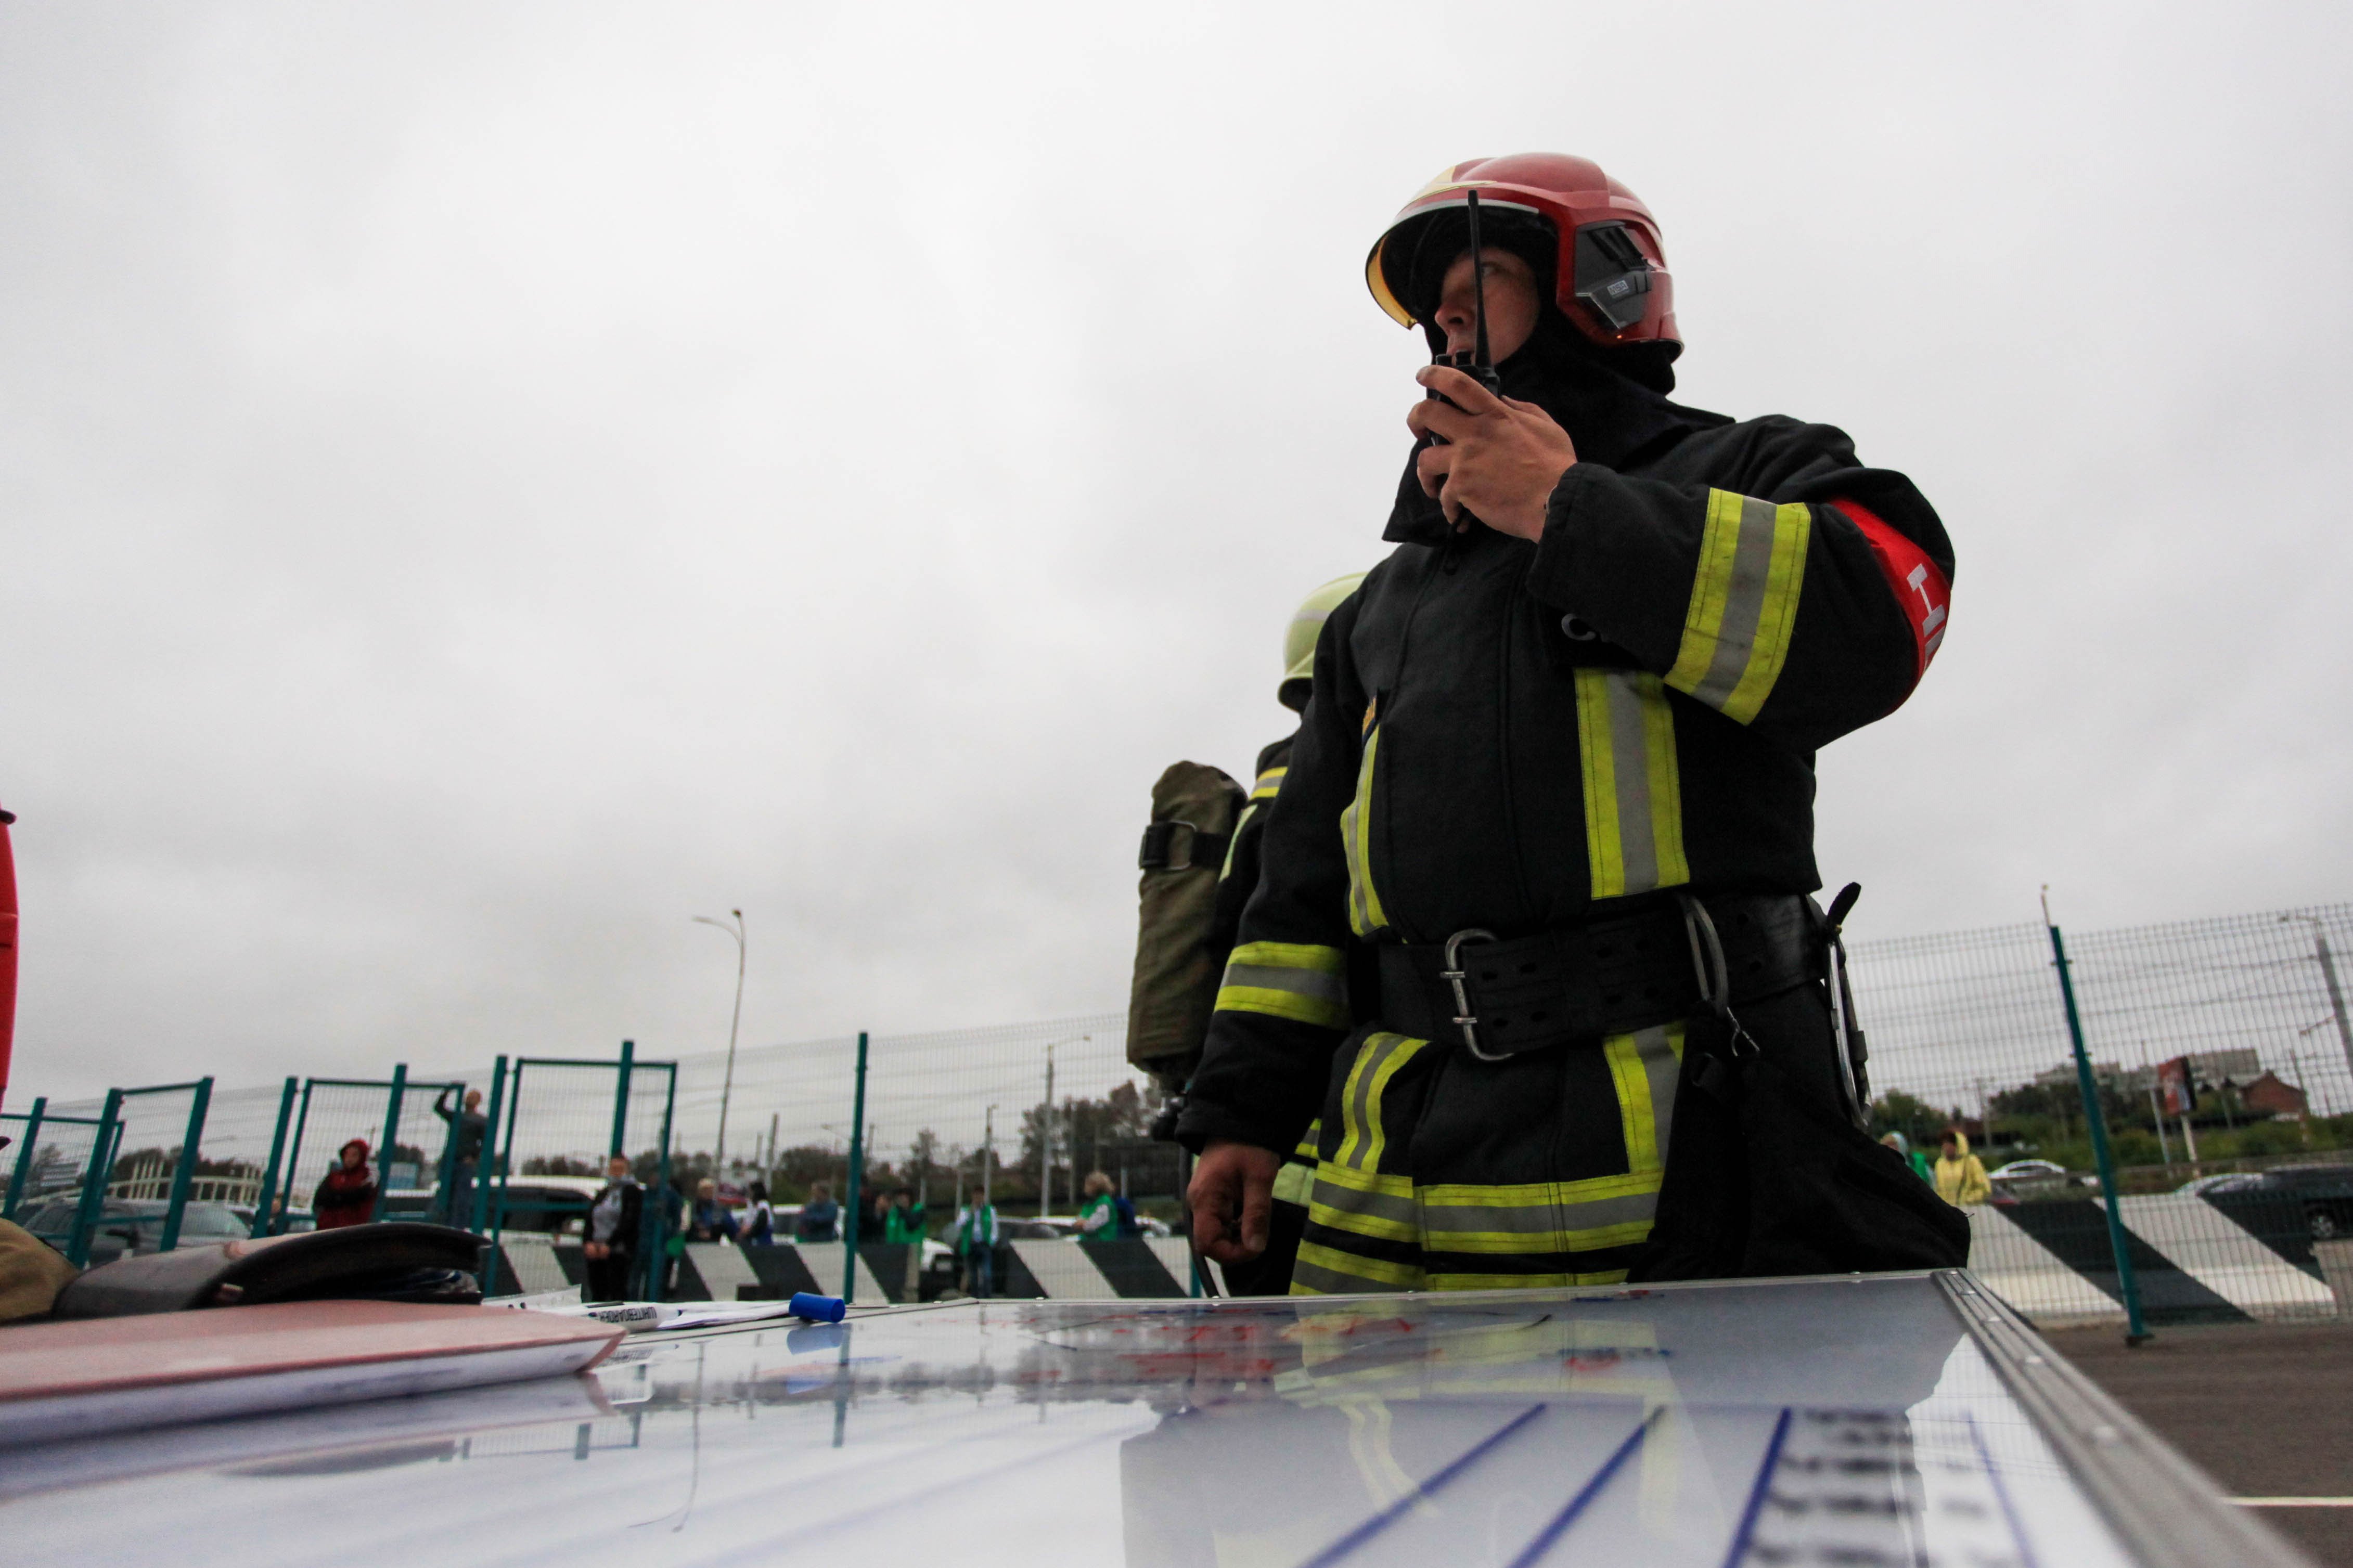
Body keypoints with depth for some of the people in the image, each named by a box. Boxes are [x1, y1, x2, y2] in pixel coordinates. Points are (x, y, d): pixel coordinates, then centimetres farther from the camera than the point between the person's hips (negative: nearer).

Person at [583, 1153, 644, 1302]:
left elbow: (628, 1222, -8)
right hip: (595, 1252, 6)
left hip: (618, 1252, -6)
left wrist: (609, 1245, -14)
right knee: (597, 1294, 5)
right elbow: (589, 1221, 13)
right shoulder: (602, 1194, 20)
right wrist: (589, 1243, -4)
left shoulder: (633, 1192, 1)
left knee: (618, 1295, -9)